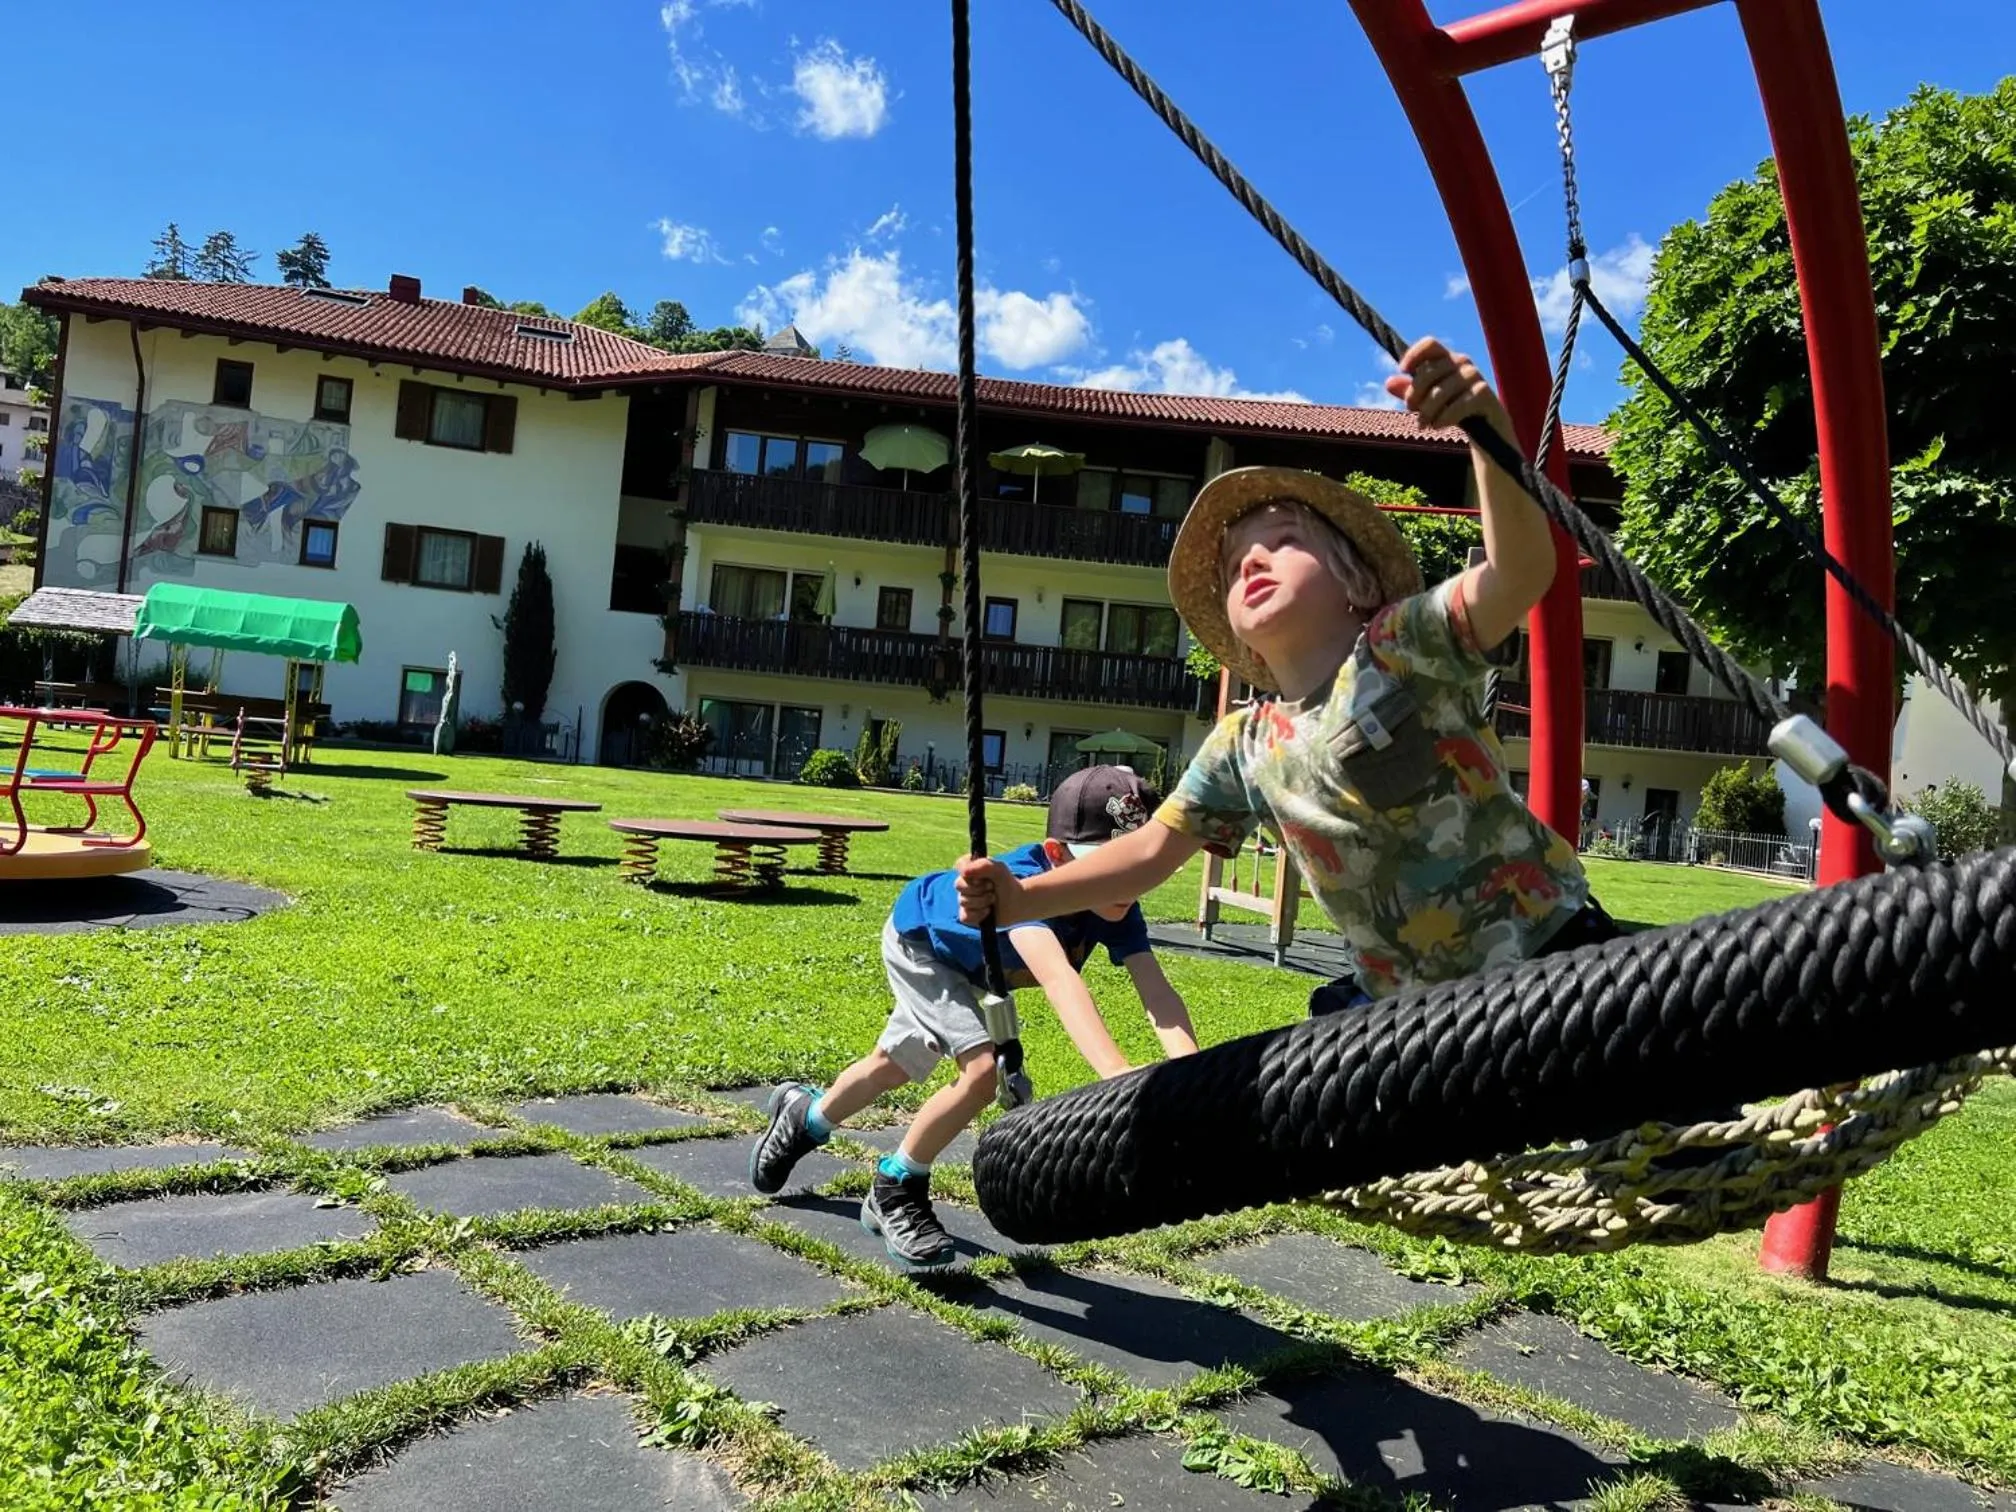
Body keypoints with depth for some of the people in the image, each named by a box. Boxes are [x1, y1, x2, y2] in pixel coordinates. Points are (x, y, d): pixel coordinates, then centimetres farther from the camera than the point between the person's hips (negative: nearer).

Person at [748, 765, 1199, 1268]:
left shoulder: (1118, 908, -30)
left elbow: (1157, 991, -41)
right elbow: (1056, 977, -64)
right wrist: (1117, 1073, -77)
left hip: (971, 966, 7)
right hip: (919, 939, -7)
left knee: (891, 1068, 24)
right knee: (986, 1066, -25)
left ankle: (805, 1116, 55)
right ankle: (895, 1191, -1)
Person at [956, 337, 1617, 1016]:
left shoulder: (1407, 644, -16)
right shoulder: (1243, 749, 1)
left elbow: (1523, 572, -33)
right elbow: (1152, 850, 6)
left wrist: (1489, 426, -50)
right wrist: (1021, 897, -6)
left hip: (1546, 952, -5)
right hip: (1404, 1002, 5)